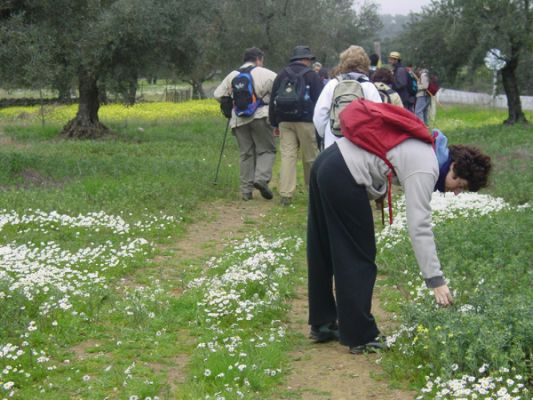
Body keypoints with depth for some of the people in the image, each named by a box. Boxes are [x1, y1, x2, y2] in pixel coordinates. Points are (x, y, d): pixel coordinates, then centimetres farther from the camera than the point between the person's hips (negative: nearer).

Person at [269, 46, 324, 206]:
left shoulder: (281, 75, 12)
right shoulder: (312, 76, 1)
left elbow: (273, 101, 15)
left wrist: (275, 123, 21)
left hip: (285, 121, 3)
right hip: (306, 121, -3)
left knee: (287, 156, -2)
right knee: (310, 157, 9)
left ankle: (285, 194, -10)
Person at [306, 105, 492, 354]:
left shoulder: (428, 146, 13)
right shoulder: (425, 170, -14)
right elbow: (420, 228, -19)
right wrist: (436, 281, -18)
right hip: (344, 177, -10)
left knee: (323, 254, 18)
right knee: (358, 259, 0)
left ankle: (323, 324, 30)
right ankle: (360, 337, 7)